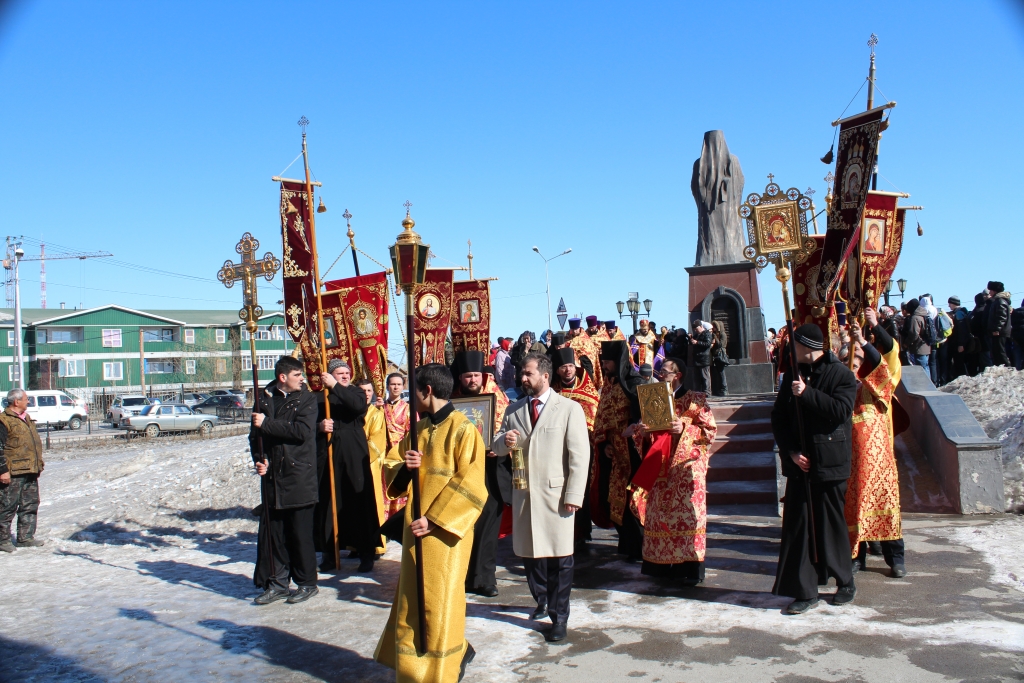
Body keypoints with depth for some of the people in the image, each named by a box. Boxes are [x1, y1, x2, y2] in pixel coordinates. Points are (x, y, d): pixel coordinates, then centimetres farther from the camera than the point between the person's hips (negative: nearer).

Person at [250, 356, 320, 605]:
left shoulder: (307, 398, -1)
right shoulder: (264, 398, 8)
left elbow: (302, 431, -15)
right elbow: (255, 433, 11)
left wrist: (267, 424, -12)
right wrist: (259, 459, -4)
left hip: (299, 475, -3)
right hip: (271, 475, 3)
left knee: (300, 533, 2)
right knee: (271, 531, 6)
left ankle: (307, 583, 16)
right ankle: (276, 583, 19)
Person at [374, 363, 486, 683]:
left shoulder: (463, 430, -13)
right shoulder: (419, 429, 11)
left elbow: (470, 486, -17)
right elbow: (390, 464, 13)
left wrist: (434, 520, -20)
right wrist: (404, 466, -10)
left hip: (445, 531, -8)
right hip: (416, 528, 8)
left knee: (439, 601, 2)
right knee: (413, 598, 15)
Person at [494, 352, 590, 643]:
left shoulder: (570, 409, -3)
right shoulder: (514, 410, 12)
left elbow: (579, 454, -7)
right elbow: (498, 447, 14)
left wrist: (574, 495, -13)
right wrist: (505, 442, -11)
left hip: (555, 493, -4)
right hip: (523, 492, 5)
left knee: (559, 557, -1)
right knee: (528, 552, 11)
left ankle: (559, 618, 12)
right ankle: (542, 601, 33)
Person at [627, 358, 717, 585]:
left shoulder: (696, 400, 0)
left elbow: (710, 430, -4)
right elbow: (649, 435, 17)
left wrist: (684, 428, -18)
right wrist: (641, 431, -6)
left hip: (686, 466, -5)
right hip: (660, 467, 5)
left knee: (687, 514, -6)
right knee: (659, 514, 4)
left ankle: (690, 567, 0)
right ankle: (663, 565, 13)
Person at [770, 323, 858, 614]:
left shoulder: (841, 374, -5)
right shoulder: (793, 374, 10)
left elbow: (840, 411, -20)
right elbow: (779, 417, 6)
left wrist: (807, 393, -22)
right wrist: (791, 451, -6)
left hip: (829, 463, -4)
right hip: (799, 461, 5)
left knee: (831, 523, 6)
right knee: (796, 525, 3)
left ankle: (845, 582, 27)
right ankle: (805, 591, 11)